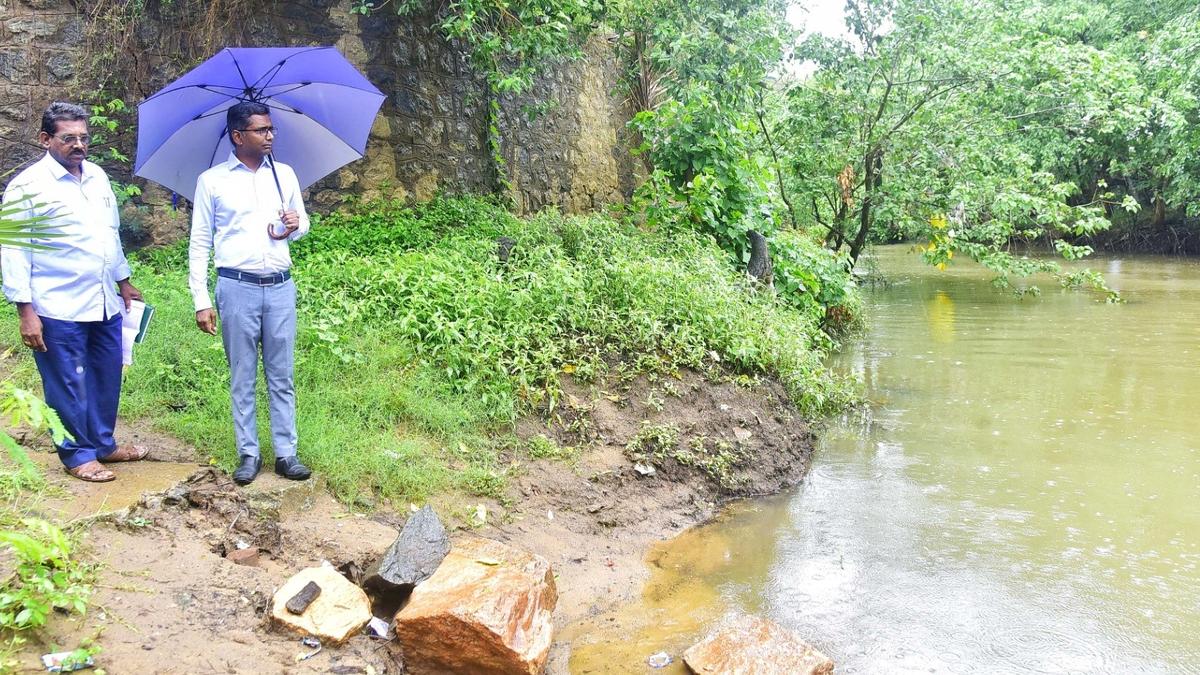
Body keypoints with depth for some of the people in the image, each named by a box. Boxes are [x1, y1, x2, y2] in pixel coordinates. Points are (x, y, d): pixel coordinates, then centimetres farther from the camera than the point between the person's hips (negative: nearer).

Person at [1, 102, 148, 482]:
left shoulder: (97, 176, 10)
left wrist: (124, 282, 24)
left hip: (105, 304, 6)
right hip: (59, 310, -6)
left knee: (107, 380, 15)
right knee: (69, 386, 5)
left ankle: (103, 444, 31)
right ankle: (78, 455, 20)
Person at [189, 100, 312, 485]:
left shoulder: (284, 174, 10)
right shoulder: (211, 181, 1)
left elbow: (303, 221, 22)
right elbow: (200, 243, 2)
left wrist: (295, 226, -4)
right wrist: (201, 300, -4)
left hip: (280, 287, 3)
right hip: (237, 287, -2)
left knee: (281, 375, 6)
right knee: (242, 377, 5)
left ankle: (285, 453, 12)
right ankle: (248, 453, 15)